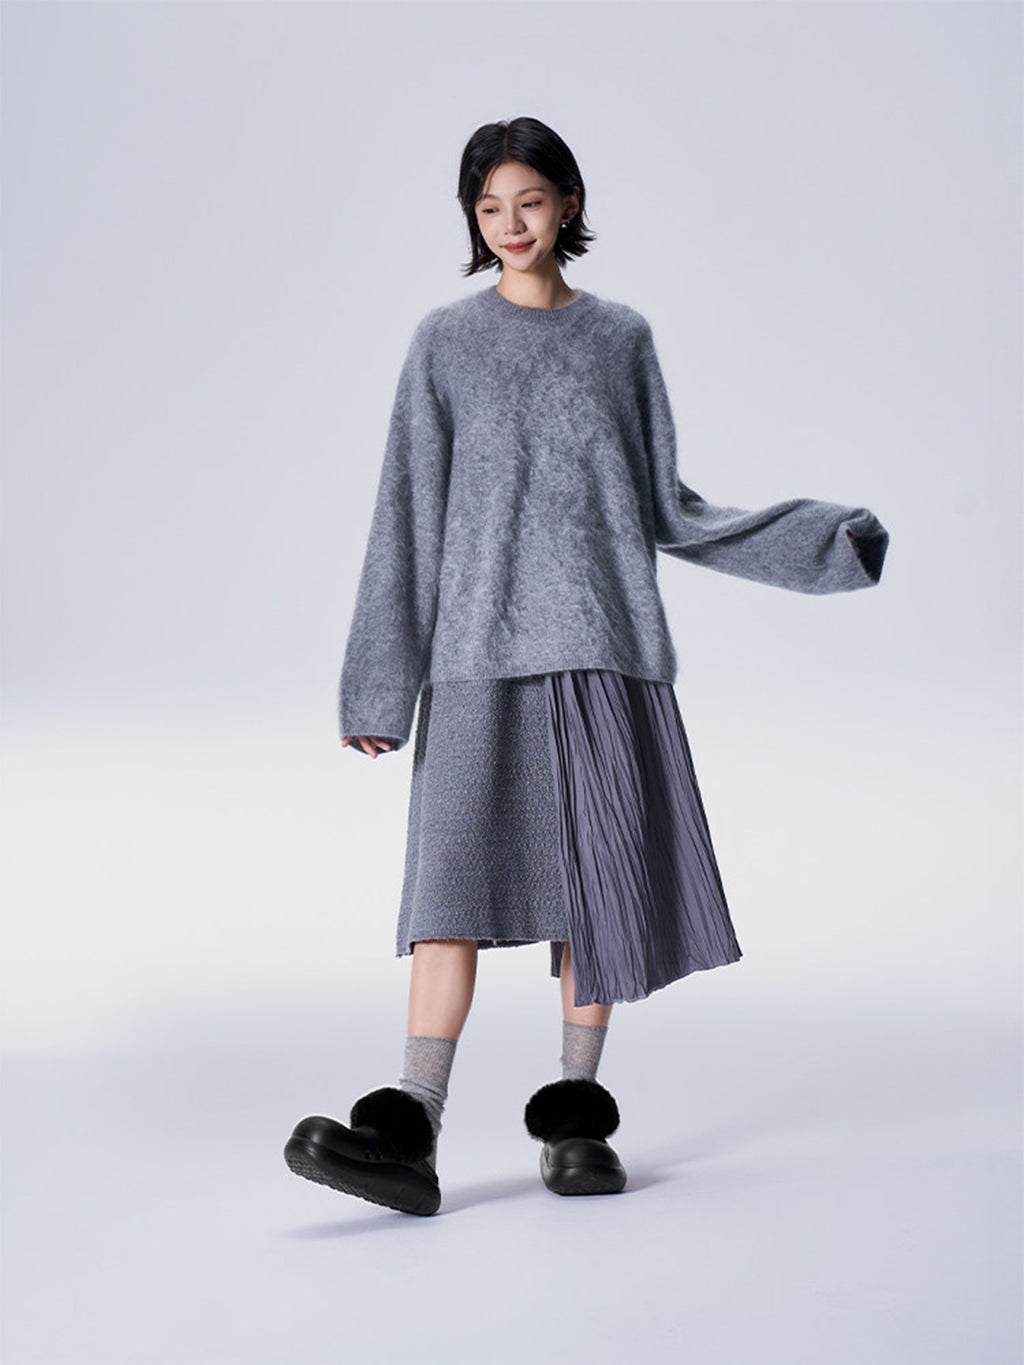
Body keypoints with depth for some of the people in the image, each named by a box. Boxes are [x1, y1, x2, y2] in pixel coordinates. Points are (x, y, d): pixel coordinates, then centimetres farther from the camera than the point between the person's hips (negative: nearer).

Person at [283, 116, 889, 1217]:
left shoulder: (622, 339, 11)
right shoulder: (446, 343, 7)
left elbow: (664, 508, 13)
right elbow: (409, 515, 5)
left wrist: (822, 542, 7)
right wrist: (379, 687, 0)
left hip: (607, 646, 2)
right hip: (479, 652, -2)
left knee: (599, 879, 1)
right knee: (456, 872, -11)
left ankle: (576, 1118, 13)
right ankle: (408, 1136, -10)